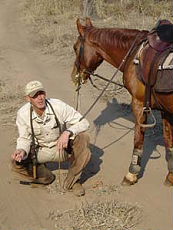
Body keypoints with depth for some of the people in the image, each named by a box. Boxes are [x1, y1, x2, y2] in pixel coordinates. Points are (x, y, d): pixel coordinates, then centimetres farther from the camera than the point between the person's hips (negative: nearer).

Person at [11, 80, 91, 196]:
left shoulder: (58, 106, -22)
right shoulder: (22, 113, -16)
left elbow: (83, 122, -21)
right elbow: (24, 138, -5)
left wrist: (67, 132, -40)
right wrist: (22, 150, -29)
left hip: (63, 148, -1)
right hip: (41, 151, 1)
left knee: (82, 137, -30)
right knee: (17, 163, -23)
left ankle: (72, 181, -13)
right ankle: (46, 177, 7)